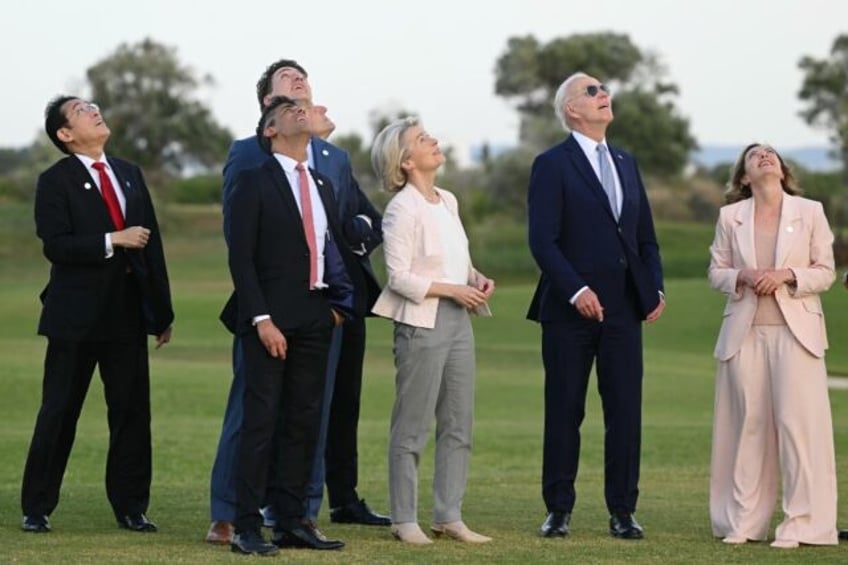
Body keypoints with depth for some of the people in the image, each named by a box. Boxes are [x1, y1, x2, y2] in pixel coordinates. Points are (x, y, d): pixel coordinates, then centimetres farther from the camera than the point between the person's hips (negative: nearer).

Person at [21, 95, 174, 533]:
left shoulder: (130, 175, 13)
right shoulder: (56, 181, -4)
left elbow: (152, 245, 13)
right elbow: (56, 246, -15)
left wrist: (162, 312, 10)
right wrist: (113, 240, -21)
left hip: (128, 314, 5)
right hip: (76, 315, -5)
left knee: (132, 412, 4)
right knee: (59, 414, 1)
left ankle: (131, 508, 12)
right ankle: (36, 509, 8)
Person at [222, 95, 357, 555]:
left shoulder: (323, 187, 17)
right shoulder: (254, 182, -4)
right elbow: (240, 258, -10)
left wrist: (338, 304, 8)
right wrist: (261, 320, -16)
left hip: (315, 319, 6)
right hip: (271, 318, -6)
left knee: (304, 422, 7)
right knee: (261, 422, -8)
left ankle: (291, 522, 12)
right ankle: (247, 528, -6)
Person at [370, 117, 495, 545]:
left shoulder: (447, 201, 11)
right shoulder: (402, 209, -12)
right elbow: (400, 276, -15)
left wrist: (477, 279, -1)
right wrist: (452, 289, -19)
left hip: (458, 318, 8)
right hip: (421, 321, -8)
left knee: (458, 425, 8)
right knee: (412, 428, -1)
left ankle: (448, 516, 14)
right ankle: (405, 520, 5)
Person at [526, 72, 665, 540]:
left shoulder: (626, 163, 16)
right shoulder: (552, 165, -4)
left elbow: (646, 237, 18)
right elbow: (542, 239, -12)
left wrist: (655, 288, 3)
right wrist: (576, 290, -21)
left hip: (623, 308, 5)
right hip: (570, 309, -5)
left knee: (625, 412, 2)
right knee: (564, 412, 3)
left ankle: (622, 512, 8)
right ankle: (559, 510, 10)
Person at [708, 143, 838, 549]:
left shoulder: (810, 212, 4)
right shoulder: (730, 217, 8)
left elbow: (825, 271, 4)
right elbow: (716, 272, 10)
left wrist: (787, 275, -13)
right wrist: (742, 278, -11)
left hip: (795, 329, -1)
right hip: (744, 331, 2)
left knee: (797, 421, -7)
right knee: (747, 422, 1)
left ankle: (800, 522, -5)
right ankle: (743, 521, 7)